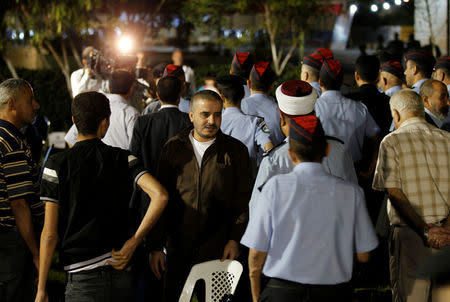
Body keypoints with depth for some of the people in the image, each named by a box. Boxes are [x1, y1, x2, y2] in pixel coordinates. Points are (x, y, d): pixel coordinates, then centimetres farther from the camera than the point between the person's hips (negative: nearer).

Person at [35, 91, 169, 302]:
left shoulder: (57, 166, -6)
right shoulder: (124, 159, 1)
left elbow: (50, 234, -6)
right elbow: (160, 196, -13)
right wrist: (134, 241, -5)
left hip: (84, 277, -3)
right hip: (121, 273, 4)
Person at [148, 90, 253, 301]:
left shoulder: (236, 151, 2)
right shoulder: (173, 148, 5)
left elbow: (244, 201, 3)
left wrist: (235, 239, -8)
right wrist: (156, 246, 3)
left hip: (219, 253, -1)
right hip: (178, 253, 2)